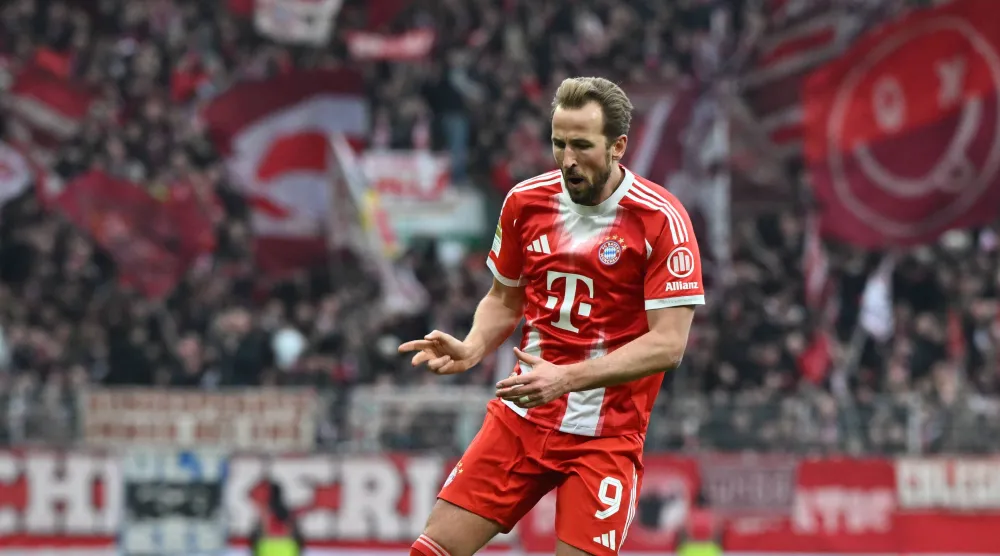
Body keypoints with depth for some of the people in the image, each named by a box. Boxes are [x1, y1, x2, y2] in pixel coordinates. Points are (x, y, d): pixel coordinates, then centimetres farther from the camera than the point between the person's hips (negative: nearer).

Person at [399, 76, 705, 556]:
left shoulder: (661, 220, -13)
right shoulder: (526, 201, 3)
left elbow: (668, 344, -16)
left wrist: (567, 378, -26)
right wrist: (470, 349, -4)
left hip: (604, 434, -4)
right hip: (519, 419, 4)